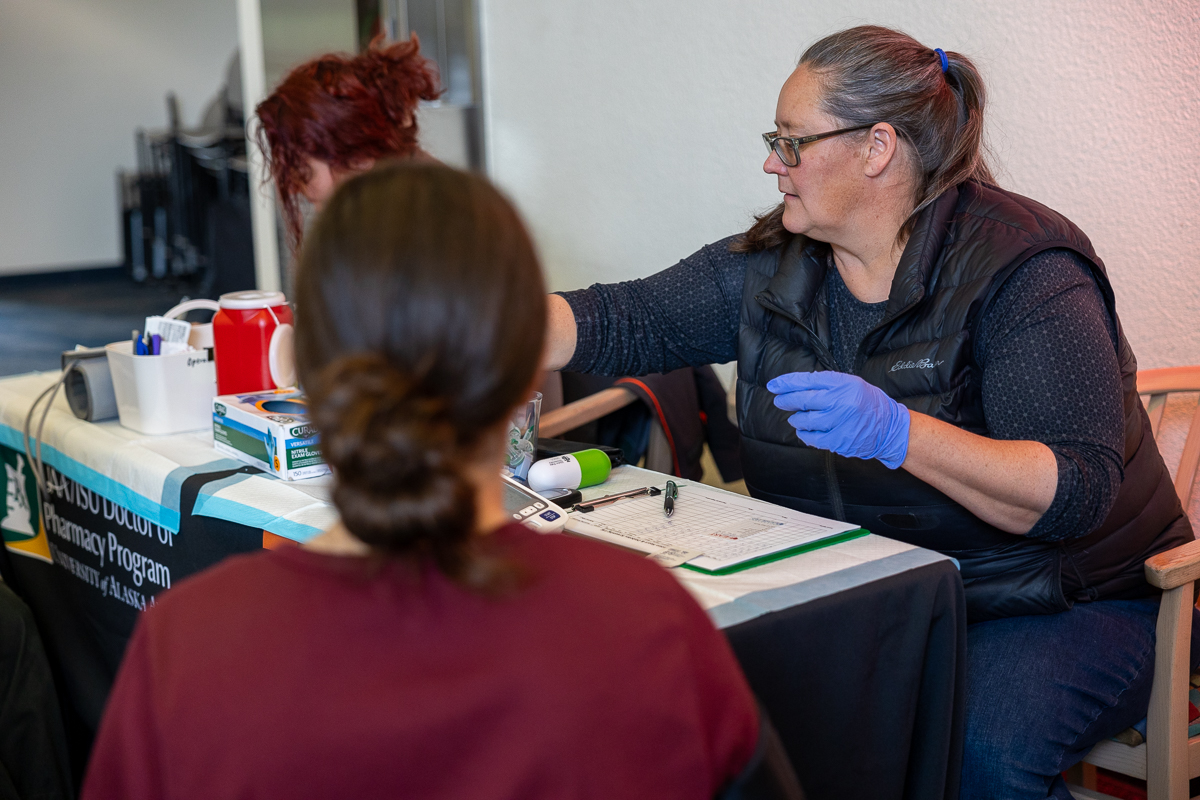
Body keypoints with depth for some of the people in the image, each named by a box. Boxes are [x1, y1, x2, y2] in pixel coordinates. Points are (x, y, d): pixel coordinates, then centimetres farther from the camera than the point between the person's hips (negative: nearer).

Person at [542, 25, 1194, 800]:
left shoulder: (1021, 268, -17)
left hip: (1067, 606, -4)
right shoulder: (770, 265, 3)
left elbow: (1077, 493, -24)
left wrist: (897, 433, -37)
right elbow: (626, 322, 3)